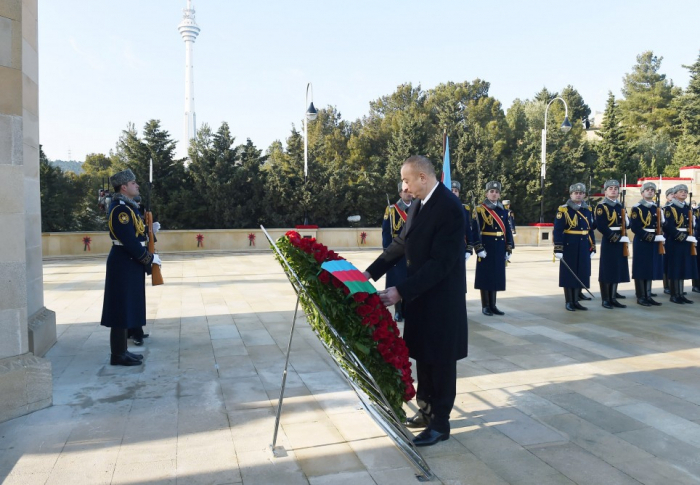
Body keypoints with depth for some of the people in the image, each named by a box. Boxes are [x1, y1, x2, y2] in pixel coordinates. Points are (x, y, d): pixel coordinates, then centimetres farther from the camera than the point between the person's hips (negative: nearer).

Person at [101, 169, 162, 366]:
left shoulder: (128, 206, 14)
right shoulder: (121, 209, -18)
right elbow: (129, 241, -22)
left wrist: (149, 230, 6)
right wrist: (150, 258, -15)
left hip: (129, 263, 10)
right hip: (124, 264, -10)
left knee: (127, 308, 14)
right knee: (122, 309, -3)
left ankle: (121, 350, 23)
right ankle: (118, 355, 6)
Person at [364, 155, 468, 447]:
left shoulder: (449, 207, -22)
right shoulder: (418, 204, 6)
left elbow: (441, 263, -26)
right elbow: (402, 243, 12)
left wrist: (401, 291, -28)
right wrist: (371, 272, 5)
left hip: (441, 299, -8)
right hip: (420, 295, 8)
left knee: (440, 360, 5)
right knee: (423, 355, 18)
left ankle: (440, 423, 21)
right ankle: (426, 411, 34)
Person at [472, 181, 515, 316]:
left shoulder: (504, 211, 11)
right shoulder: (480, 210, -4)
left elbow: (508, 231, 10)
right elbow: (476, 231, -11)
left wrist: (509, 249, 6)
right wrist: (479, 248, -17)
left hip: (499, 248, 5)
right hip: (486, 247, -5)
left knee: (497, 276, 9)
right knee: (485, 276, 0)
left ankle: (493, 305, 18)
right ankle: (485, 306, 8)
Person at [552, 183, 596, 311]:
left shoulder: (588, 210, 11)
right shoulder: (563, 210, -8)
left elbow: (591, 230, 15)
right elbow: (557, 231, -13)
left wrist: (592, 248, 12)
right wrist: (558, 249, -18)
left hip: (583, 248, 6)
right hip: (569, 247, -5)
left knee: (581, 274, 8)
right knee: (569, 274, 1)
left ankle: (575, 301, 19)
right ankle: (568, 302, 10)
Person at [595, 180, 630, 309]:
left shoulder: (620, 206, 15)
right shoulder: (601, 206, -6)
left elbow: (624, 224, 16)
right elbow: (600, 226, -16)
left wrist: (623, 237, -5)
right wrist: (614, 237, -19)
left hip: (620, 242, 7)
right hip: (608, 241, -7)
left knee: (617, 270, 9)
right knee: (607, 270, -3)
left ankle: (613, 298, 17)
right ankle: (605, 300, 3)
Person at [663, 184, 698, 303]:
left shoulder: (688, 208, 15)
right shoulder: (669, 208, -6)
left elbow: (691, 225, 16)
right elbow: (669, 227, -15)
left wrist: (692, 238, 2)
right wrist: (684, 237, -18)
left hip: (686, 242, 7)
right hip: (674, 242, -7)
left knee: (683, 267, 8)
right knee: (674, 268, -3)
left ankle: (680, 294, 13)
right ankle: (674, 295, 2)